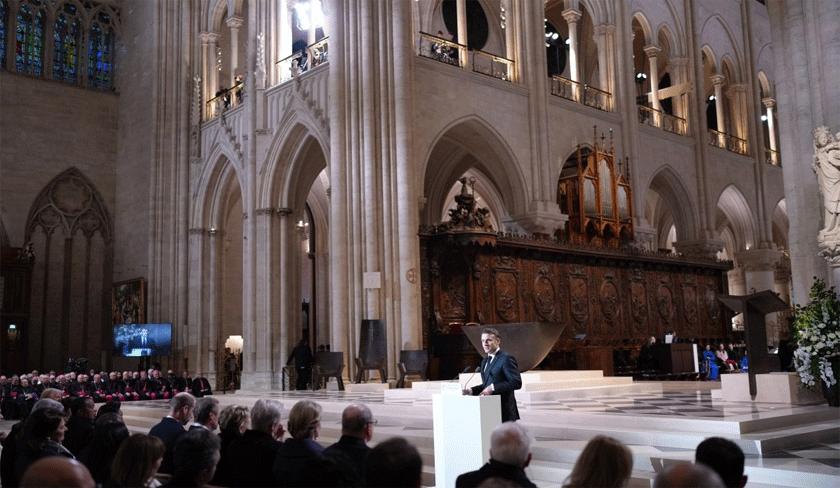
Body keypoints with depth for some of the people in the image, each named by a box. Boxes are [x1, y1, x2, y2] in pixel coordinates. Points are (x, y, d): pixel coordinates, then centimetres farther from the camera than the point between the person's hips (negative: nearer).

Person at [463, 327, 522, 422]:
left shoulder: (506, 358, -8)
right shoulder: (485, 361, 19)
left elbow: (517, 382, -16)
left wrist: (493, 388, -20)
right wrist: (472, 391, 5)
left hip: (503, 410, -7)